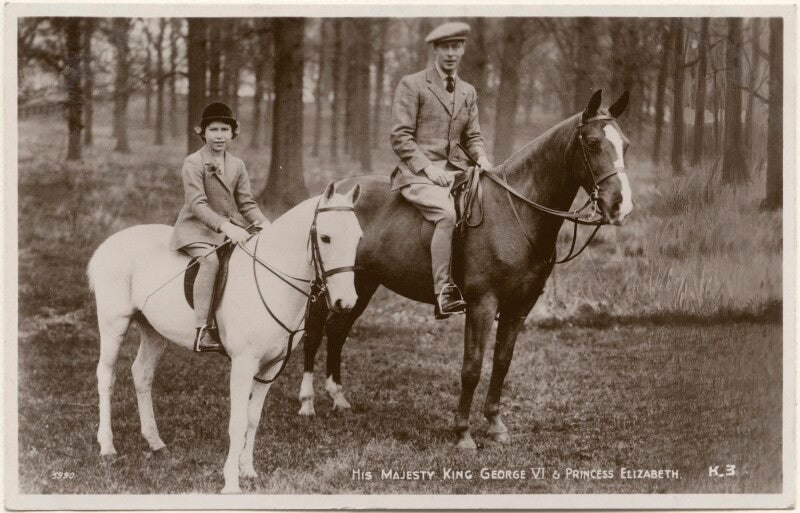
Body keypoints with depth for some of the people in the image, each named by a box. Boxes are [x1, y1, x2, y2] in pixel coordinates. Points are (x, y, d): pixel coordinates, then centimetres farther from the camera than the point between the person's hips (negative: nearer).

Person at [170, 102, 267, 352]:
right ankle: (202, 330, -38)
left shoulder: (237, 165, 12)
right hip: (197, 229, -7)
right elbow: (197, 204, -18)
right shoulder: (193, 163, -8)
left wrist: (264, 224, -8)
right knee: (211, 258, -35)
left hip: (230, 227, 7)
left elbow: (246, 203, 12)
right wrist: (225, 226, -31)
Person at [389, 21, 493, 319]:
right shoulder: (412, 85, 1)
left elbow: (472, 137, 20)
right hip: (418, 172, -6)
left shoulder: (468, 92, 19)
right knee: (447, 213, -34)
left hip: (456, 171, 6)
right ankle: (444, 294, -33)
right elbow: (400, 137, -5)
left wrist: (481, 158, -2)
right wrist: (428, 168, -16)